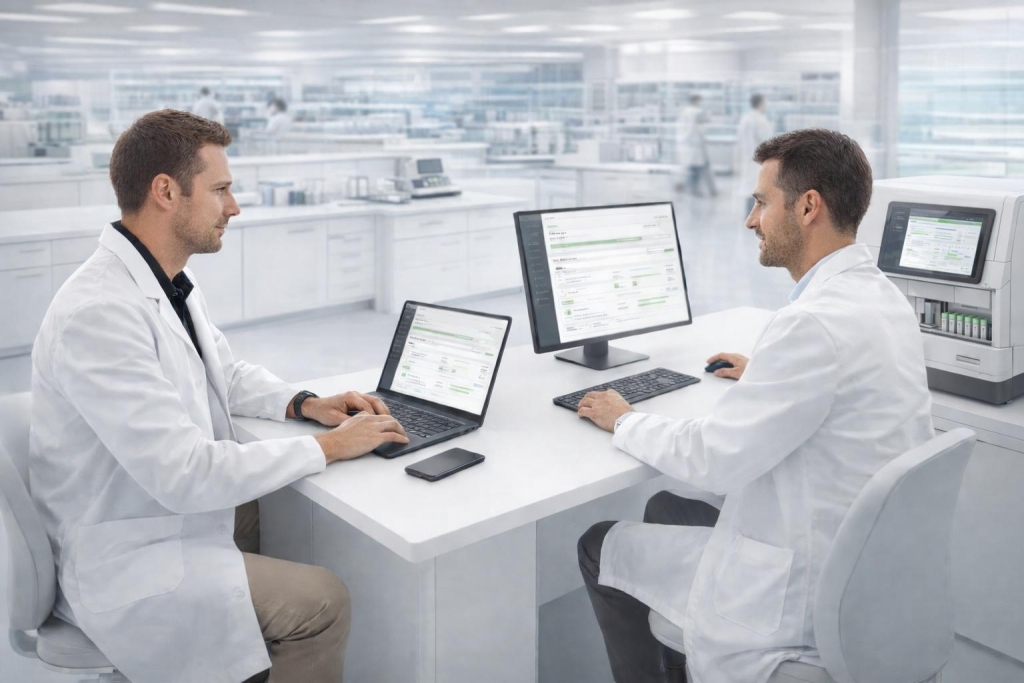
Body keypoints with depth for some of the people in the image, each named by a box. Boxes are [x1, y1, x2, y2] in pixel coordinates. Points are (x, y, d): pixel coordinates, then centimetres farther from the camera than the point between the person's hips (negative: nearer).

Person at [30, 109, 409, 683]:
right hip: (124, 566, -9)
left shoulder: (173, 284, 2)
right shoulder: (98, 313, -28)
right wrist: (329, 446, -23)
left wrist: (304, 404, 0)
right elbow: (184, 474, -31)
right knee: (322, 599, -16)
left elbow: (227, 373, 18)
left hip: (181, 512, 9)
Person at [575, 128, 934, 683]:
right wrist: (763, 374, 28)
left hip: (802, 589, -9)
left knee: (599, 548, 7)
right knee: (667, 506, 25)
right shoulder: (882, 296, 1)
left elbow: (712, 459, -24)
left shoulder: (815, 322, -29)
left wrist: (623, 420, -8)